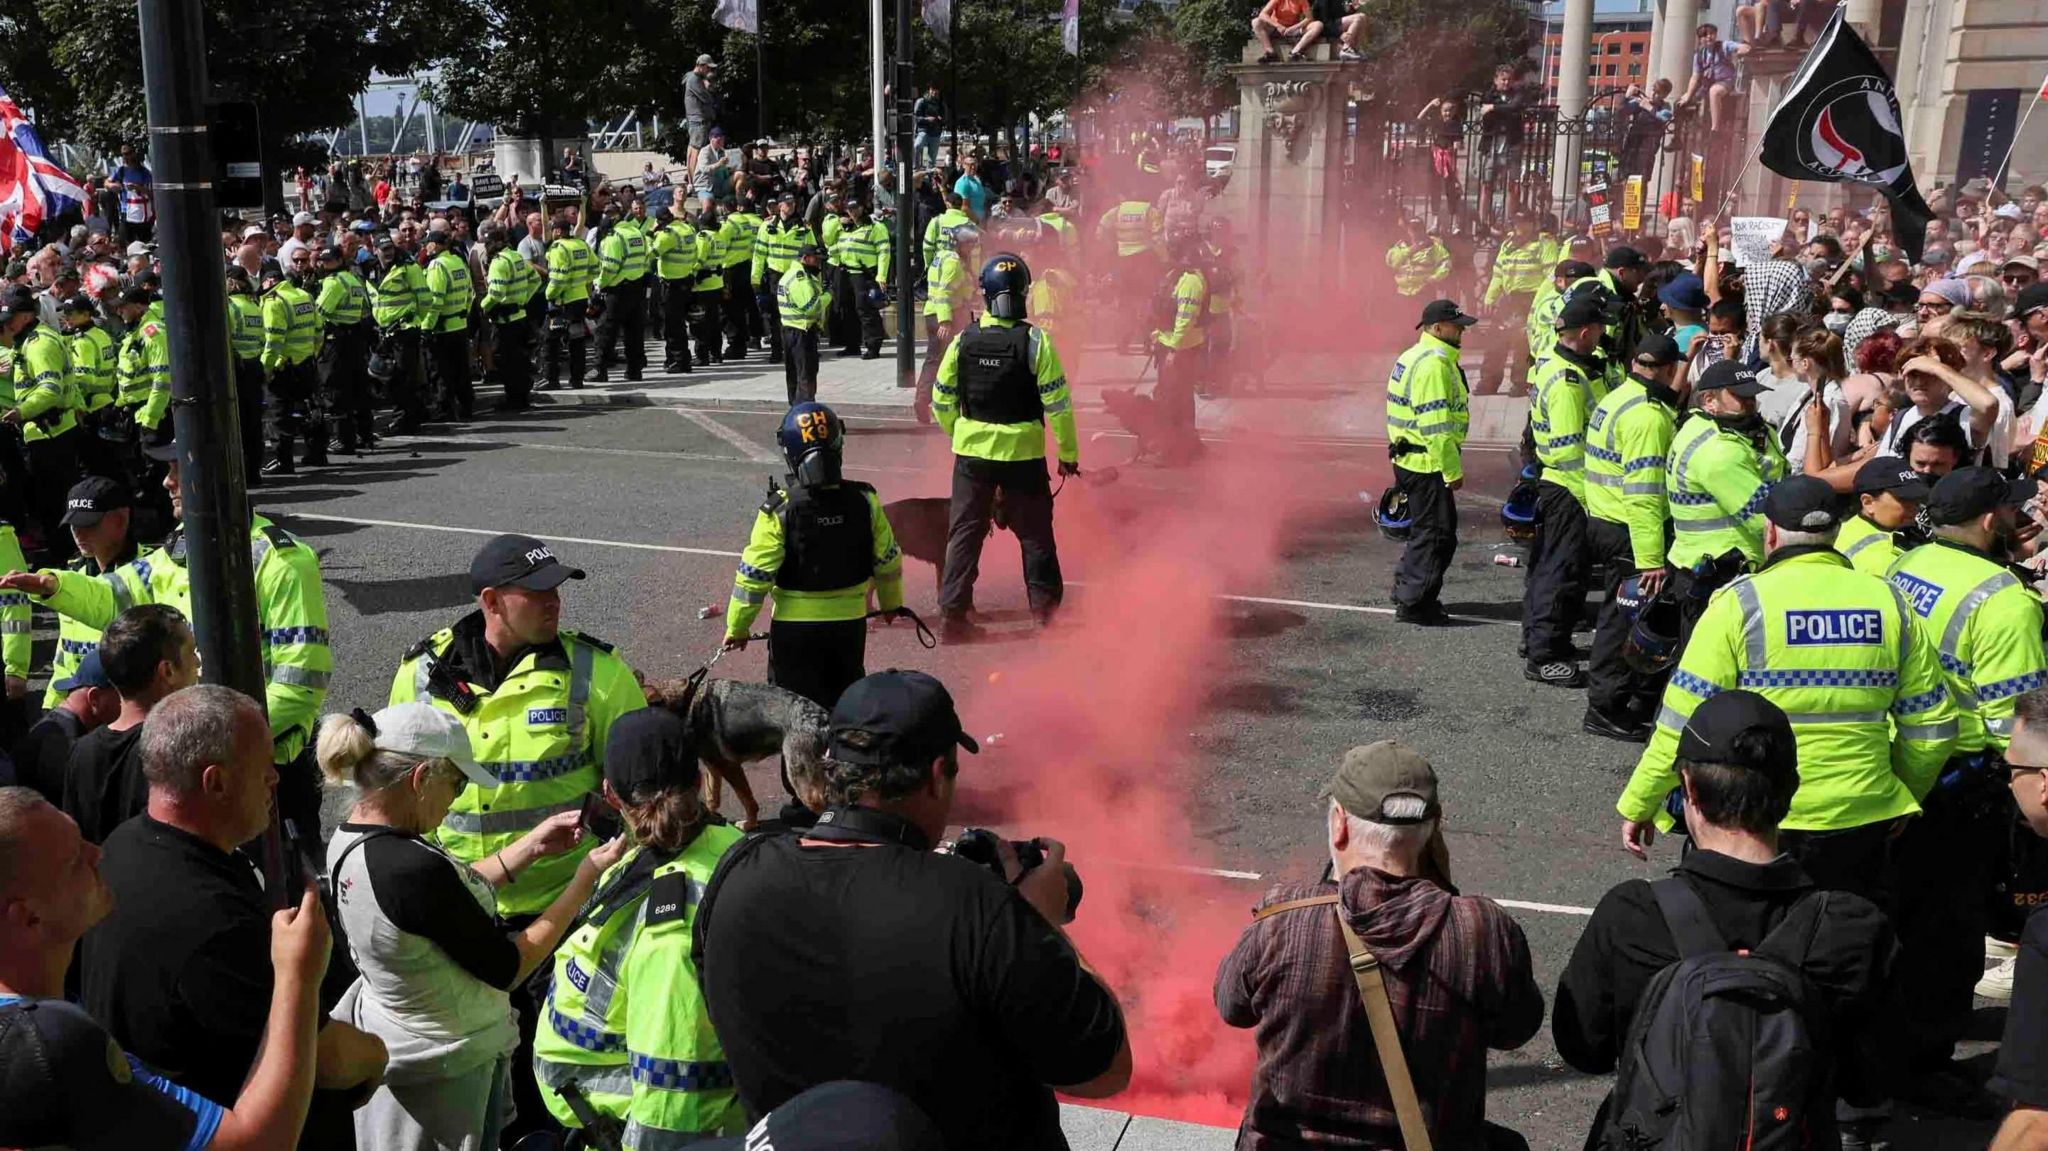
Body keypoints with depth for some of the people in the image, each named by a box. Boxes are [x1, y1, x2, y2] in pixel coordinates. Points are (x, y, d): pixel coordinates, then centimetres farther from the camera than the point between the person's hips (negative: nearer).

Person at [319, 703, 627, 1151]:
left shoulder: (349, 841, -6)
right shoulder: (412, 870, -34)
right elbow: (507, 968, -23)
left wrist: (531, 845, 6)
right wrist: (586, 879, -16)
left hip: (387, 1039, 8)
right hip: (444, 1071, -8)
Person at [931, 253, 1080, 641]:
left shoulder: (964, 341, -4)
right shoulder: (1035, 341, -12)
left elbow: (942, 400, 4)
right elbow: (1057, 403, -10)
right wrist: (1069, 452, 0)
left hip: (972, 451, 2)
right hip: (1023, 452, -2)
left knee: (964, 533, 9)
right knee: (1034, 532, 13)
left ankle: (953, 613, 6)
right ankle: (1045, 608, 20)